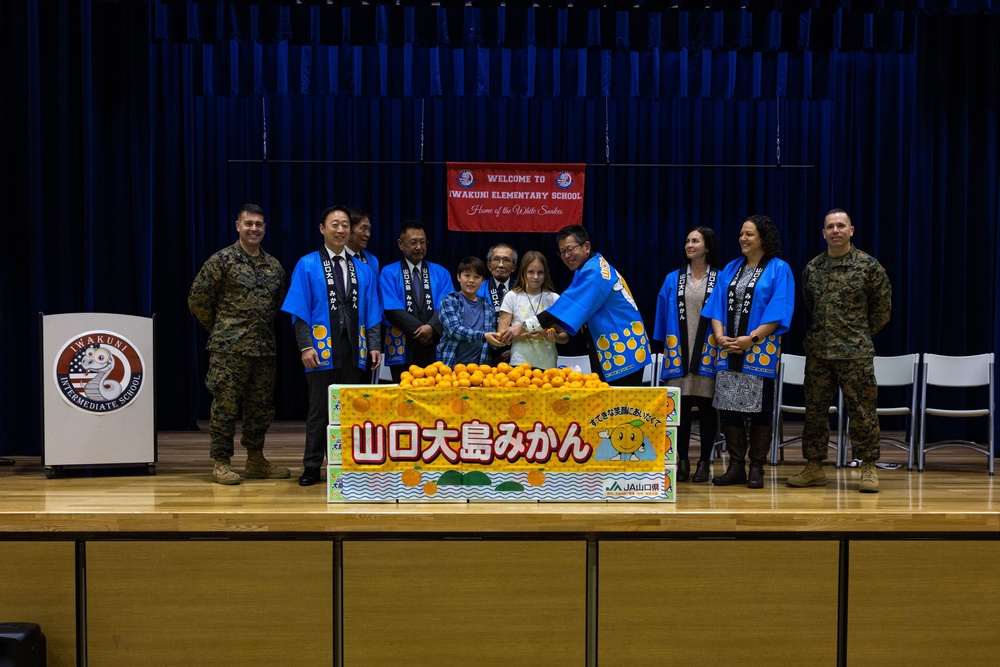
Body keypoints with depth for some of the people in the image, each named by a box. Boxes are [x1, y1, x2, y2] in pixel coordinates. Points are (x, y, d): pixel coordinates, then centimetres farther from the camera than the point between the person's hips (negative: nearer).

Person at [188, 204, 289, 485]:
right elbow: (197, 300, -1)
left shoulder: (274, 266, 12)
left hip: (265, 347, 5)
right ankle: (221, 463, 7)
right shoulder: (222, 260, -3)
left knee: (261, 405, 10)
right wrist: (220, 329, 4)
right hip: (229, 347, -5)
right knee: (225, 404, -2)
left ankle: (256, 460, 22)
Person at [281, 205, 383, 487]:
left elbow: (371, 312, 9)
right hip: (322, 349, -3)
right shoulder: (307, 265, 0)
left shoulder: (363, 269, 9)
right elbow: (299, 311, -5)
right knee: (320, 409, 4)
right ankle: (312, 467, 14)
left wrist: (374, 345, 0)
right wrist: (306, 346, -14)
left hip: (355, 352, 3)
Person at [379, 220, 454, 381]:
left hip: (435, 348, 2)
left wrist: (432, 327, -19)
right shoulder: (389, 273, 4)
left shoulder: (441, 273, 11)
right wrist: (420, 330, -14)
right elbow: (392, 309, -7)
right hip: (401, 348, -2)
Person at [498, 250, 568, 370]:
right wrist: (527, 335, -19)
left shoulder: (554, 298, 3)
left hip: (547, 365, 1)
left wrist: (555, 337, -16)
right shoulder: (512, 297, 0)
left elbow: (565, 337, 6)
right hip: (519, 364, -1)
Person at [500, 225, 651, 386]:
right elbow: (576, 311, 16)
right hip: (612, 350, 10)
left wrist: (525, 327, -27)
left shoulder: (594, 271, -17)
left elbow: (569, 305, -25)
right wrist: (550, 328, -1)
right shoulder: (591, 269, 15)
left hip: (623, 350, -10)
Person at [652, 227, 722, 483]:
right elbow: (663, 315, 10)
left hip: (707, 353, -2)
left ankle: (705, 462, 12)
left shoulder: (720, 279, 2)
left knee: (706, 407, 2)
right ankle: (682, 461, 10)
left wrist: (723, 344, -6)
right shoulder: (673, 279, 9)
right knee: (681, 407, 2)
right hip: (679, 353, 2)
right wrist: (665, 348, 5)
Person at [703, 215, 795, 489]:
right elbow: (717, 305, 9)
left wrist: (752, 338, -18)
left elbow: (778, 311, -10)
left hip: (760, 351, -4)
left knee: (759, 409, 0)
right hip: (728, 350, 5)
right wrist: (720, 336, -8)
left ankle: (756, 468, 9)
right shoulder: (731, 269, 14)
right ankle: (736, 467, 12)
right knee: (729, 407, 3)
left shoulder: (779, 270, -1)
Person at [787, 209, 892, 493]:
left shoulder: (868, 266, -2)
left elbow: (883, 308, 7)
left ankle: (868, 469, 11)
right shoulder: (812, 268, 8)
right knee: (814, 409, 7)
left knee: (861, 411, -1)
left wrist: (861, 334, 10)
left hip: (855, 353, -4)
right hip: (817, 352, 4)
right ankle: (814, 468, 17)